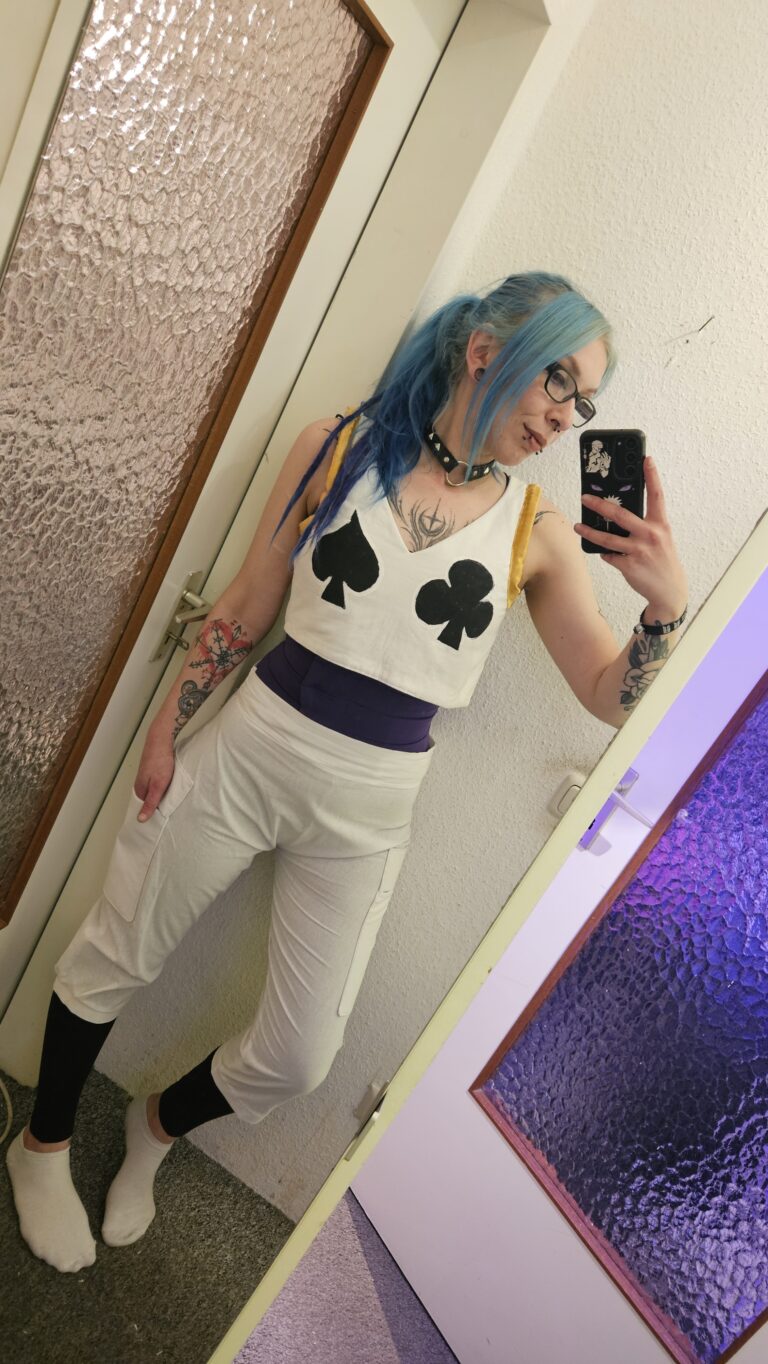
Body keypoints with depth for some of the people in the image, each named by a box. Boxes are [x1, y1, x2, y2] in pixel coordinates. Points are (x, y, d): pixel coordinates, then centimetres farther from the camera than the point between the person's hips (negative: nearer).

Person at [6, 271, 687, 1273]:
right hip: (250, 750, -1)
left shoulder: (538, 531, -2)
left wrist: (666, 605, -20)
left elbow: (610, 696, -2)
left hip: (370, 807, 2)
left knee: (297, 1059, 11)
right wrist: (166, 729, 3)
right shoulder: (337, 446, -5)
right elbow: (246, 609, 0)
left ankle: (157, 1125, 46)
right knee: (114, 960, 15)